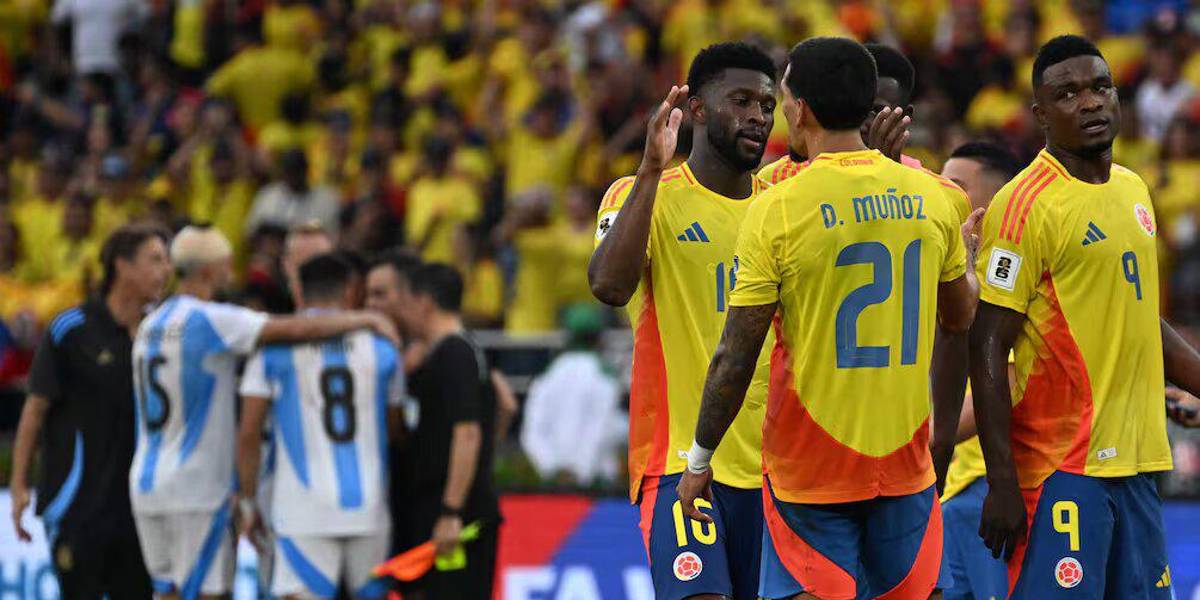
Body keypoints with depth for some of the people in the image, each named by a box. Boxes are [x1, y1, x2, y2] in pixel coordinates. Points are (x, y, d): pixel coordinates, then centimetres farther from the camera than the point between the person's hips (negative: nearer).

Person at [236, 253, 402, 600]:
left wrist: (248, 503, 9)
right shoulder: (379, 347, 8)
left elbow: (249, 435, 0)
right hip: (369, 507, 3)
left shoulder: (274, 348, 0)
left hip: (304, 514, -3)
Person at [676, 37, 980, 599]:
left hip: (809, 472, -4)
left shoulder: (777, 210, -12)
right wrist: (969, 261, 38)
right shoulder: (930, 197, 1)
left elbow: (735, 358, -10)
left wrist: (700, 458, 1)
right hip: (905, 463, 4)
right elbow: (961, 316, 17)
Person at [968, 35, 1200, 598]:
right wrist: (1002, 483, -18)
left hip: (1135, 464, 8)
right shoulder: (1026, 205, -11)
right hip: (1064, 468, -8)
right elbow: (988, 349, -13)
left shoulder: (1133, 190, 14)